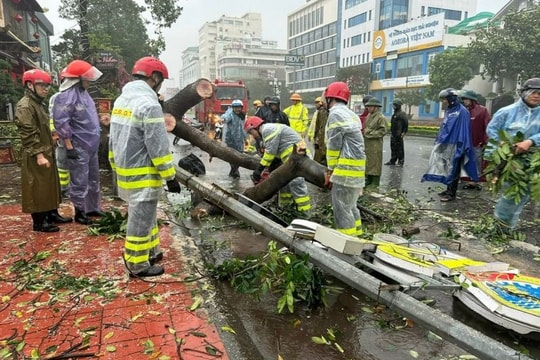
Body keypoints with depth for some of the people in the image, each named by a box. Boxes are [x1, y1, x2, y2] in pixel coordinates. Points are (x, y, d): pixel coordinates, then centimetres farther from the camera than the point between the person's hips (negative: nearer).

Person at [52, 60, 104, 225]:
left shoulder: (83, 92, 12)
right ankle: (79, 212, 15)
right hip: (78, 148, -9)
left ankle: (93, 208, 31)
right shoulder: (66, 97, -17)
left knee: (93, 179, 18)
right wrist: (69, 146, -20)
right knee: (80, 182, 1)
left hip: (91, 145, 9)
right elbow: (61, 123, -20)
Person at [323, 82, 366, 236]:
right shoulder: (351, 114, 19)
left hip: (346, 167, -10)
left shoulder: (336, 113, -10)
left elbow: (334, 146, -12)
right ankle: (356, 235, 27)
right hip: (357, 165, 10)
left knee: (341, 207, -3)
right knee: (350, 205, 19)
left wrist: (330, 170, -4)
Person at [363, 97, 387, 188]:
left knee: (374, 163, -1)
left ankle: (375, 183, 7)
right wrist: (364, 131, 3)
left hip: (375, 146, -8)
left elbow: (382, 131, -16)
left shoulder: (381, 118, -11)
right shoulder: (369, 116, 13)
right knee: (367, 163, 13)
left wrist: (368, 132, -16)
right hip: (367, 144, 8)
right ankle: (368, 180, 25)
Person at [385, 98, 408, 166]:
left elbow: (406, 123, -15)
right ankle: (392, 161, 21)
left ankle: (401, 161, 5)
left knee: (400, 148, -2)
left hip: (399, 134, -9)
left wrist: (404, 132, -17)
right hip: (393, 134, 9)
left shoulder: (402, 114, -12)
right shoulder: (394, 114, 16)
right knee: (393, 147, 13)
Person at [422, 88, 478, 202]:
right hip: (445, 146, 8)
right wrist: (439, 140, 16)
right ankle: (449, 190, 26)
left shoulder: (462, 112, -12)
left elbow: (464, 130, -16)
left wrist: (461, 146, -19)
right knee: (447, 169, 14)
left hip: (454, 146, -8)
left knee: (453, 170, 0)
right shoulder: (449, 111, 14)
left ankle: (452, 193, 7)